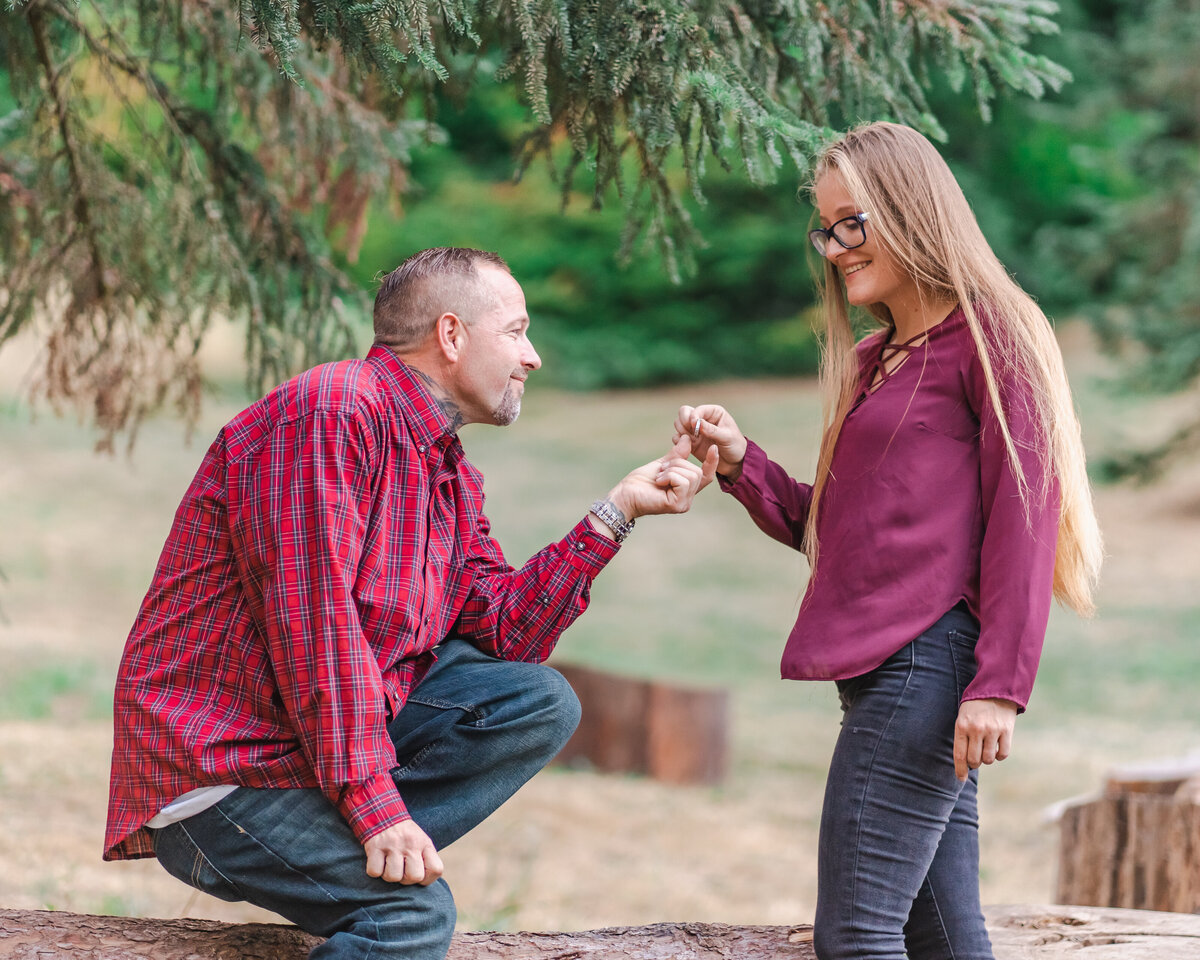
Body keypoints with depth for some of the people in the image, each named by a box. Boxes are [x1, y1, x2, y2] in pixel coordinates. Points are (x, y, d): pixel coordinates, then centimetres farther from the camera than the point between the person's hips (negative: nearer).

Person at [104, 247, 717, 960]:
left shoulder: (455, 481, 14)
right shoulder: (331, 411, -17)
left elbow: (506, 634, 7)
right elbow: (312, 617, -24)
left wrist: (616, 513, 5)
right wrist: (374, 800, -26)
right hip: (219, 769, -10)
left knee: (542, 704, -3)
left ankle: (360, 856, -10)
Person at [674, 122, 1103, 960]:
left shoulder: (990, 337, -3)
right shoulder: (870, 361, 23)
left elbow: (1024, 516, -10)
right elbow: (825, 529, 24)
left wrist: (999, 686, -17)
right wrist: (740, 462, 6)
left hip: (928, 660, -9)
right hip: (877, 666, 9)